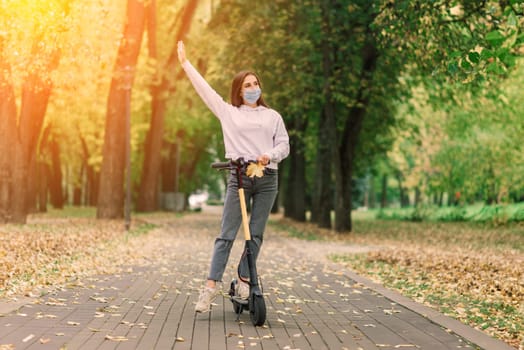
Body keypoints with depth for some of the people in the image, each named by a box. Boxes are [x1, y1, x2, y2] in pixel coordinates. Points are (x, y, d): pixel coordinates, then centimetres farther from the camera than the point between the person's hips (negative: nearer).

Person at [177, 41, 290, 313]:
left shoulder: (272, 116, 14)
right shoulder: (228, 112, 11)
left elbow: (284, 145, 9)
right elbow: (203, 88, 12)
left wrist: (270, 156, -12)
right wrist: (185, 62, 14)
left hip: (267, 178, 2)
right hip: (239, 176, -2)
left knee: (256, 234, 3)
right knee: (226, 234, -6)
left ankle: (244, 280, 13)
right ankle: (211, 285, -7)